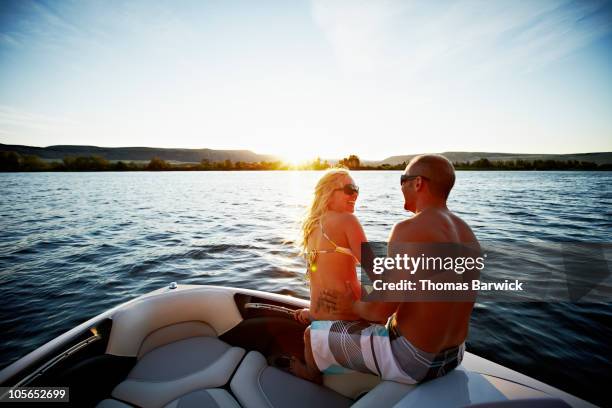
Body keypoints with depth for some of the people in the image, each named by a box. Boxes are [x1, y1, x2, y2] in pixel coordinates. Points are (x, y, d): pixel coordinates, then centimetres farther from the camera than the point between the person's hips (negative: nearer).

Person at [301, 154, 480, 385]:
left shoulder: (409, 230, -26)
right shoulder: (468, 234, 2)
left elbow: (381, 308, -27)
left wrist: (353, 306, -4)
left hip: (410, 360, -8)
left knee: (313, 334, 11)